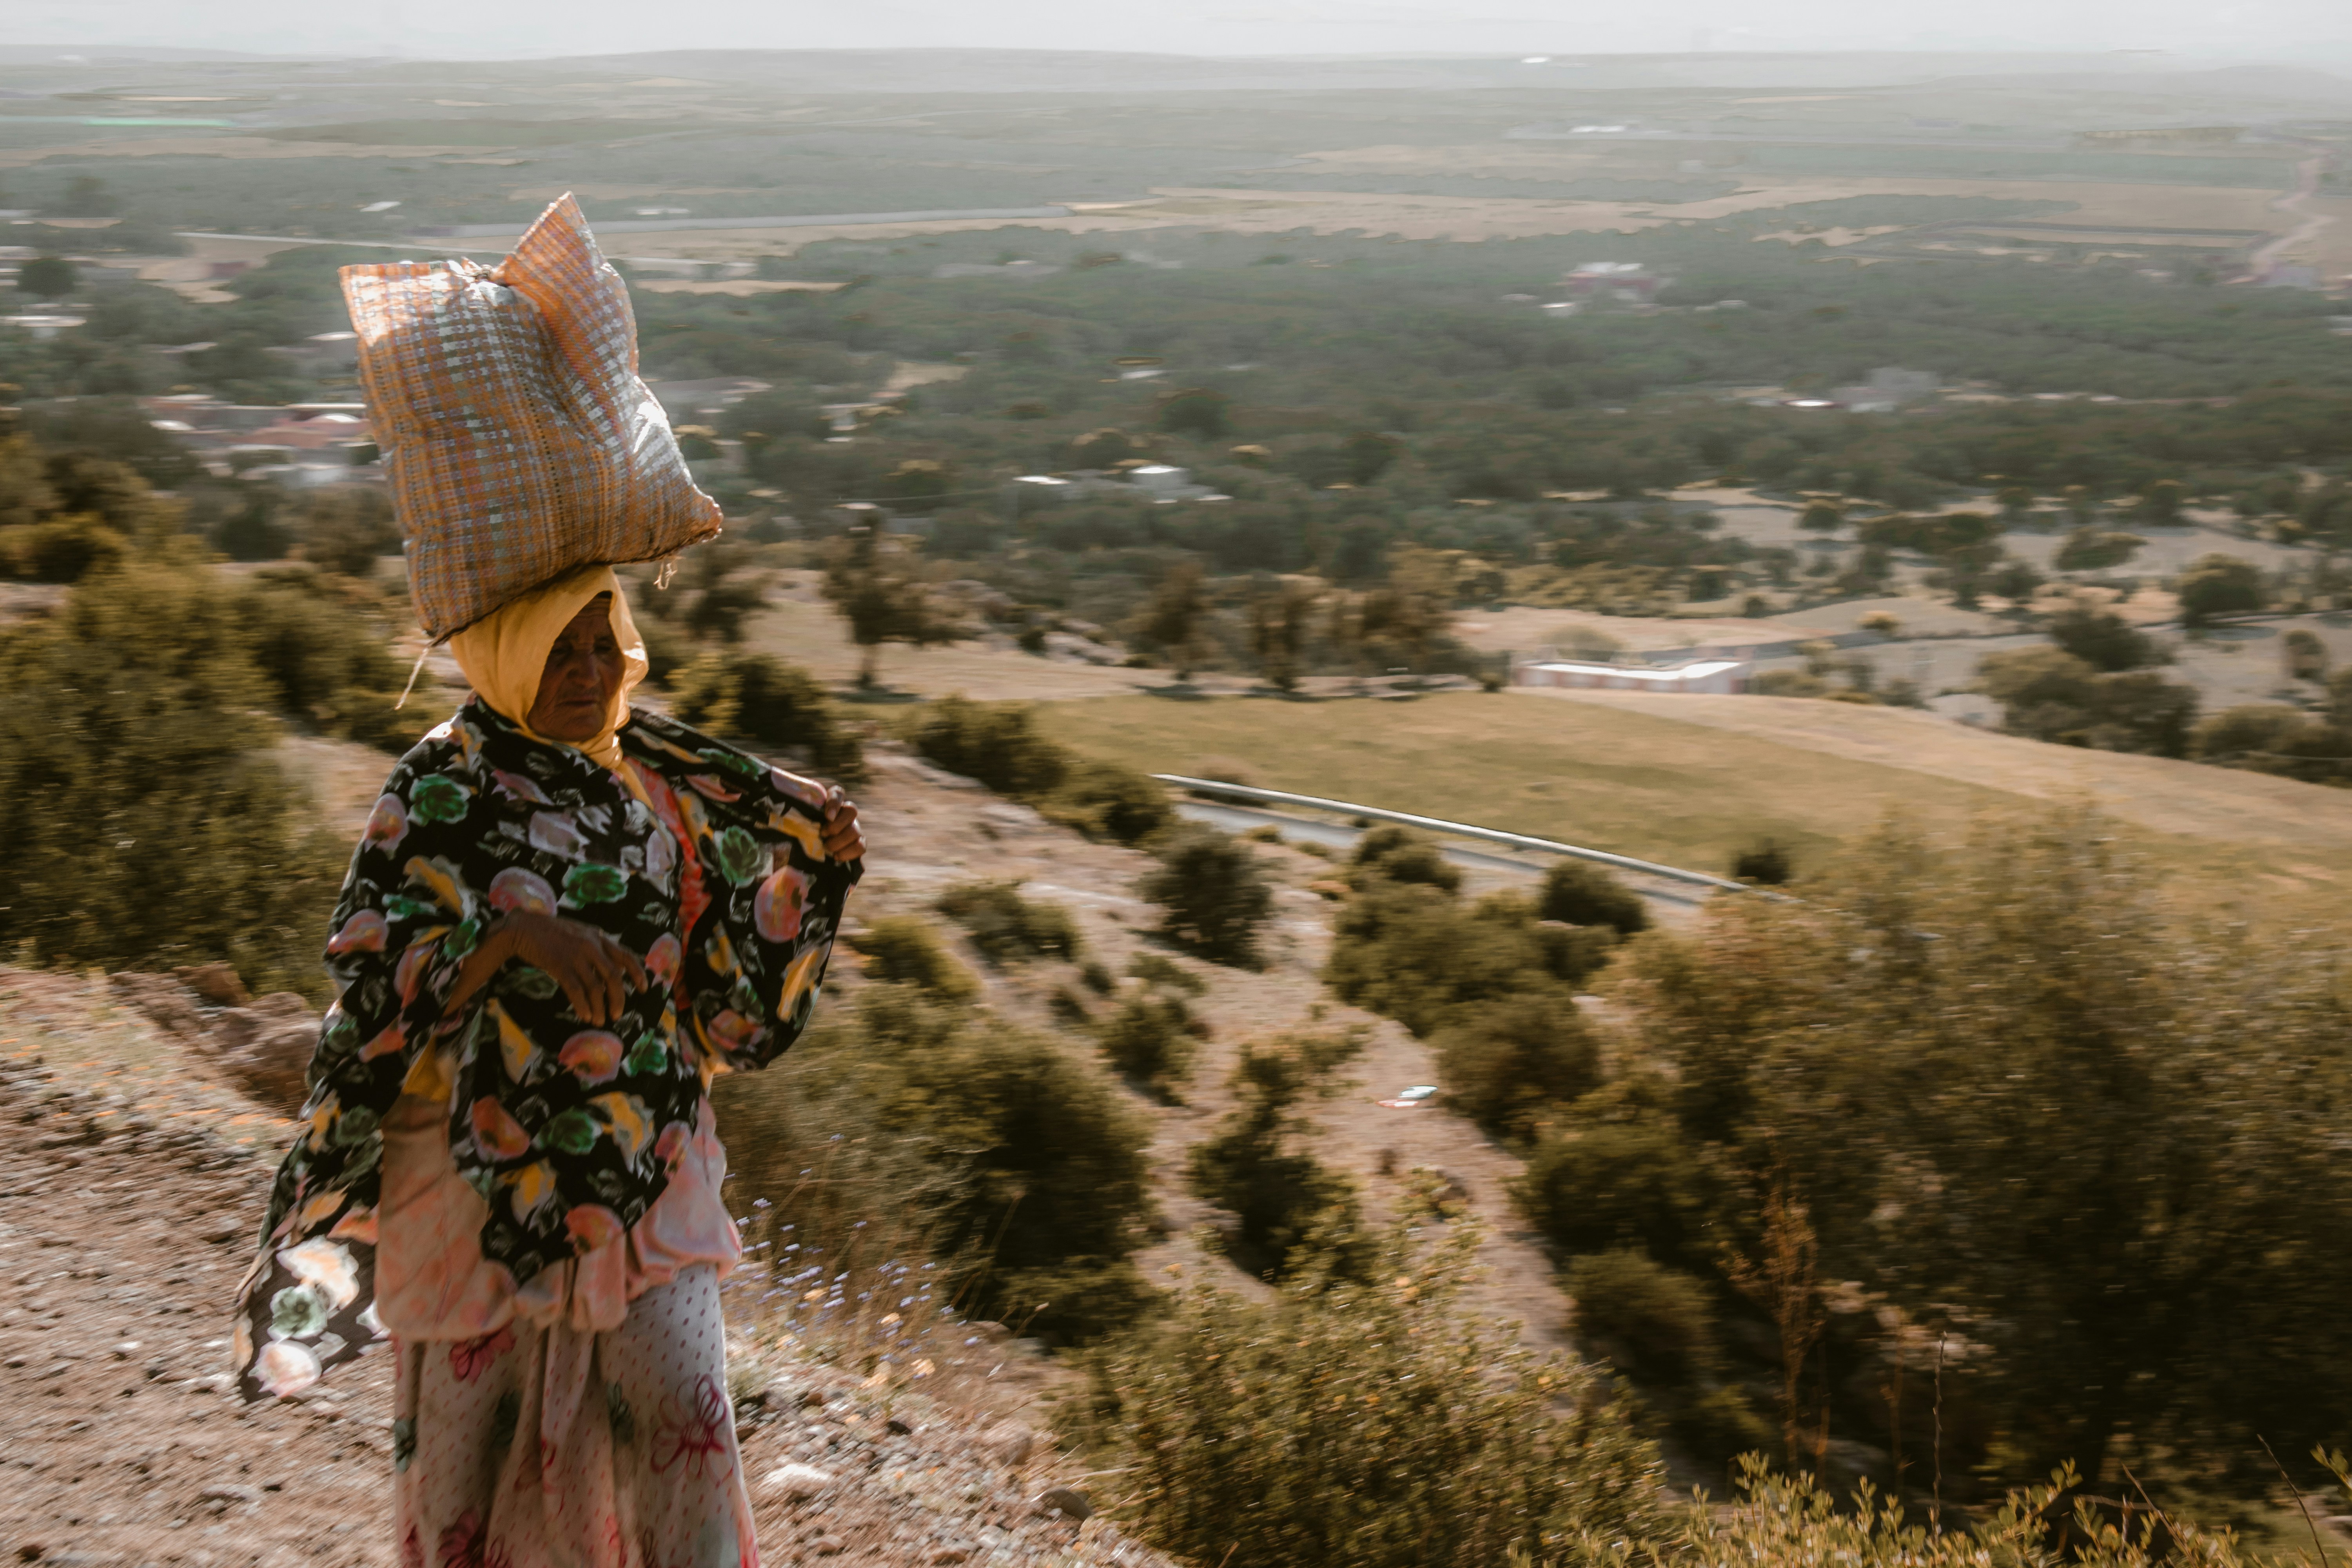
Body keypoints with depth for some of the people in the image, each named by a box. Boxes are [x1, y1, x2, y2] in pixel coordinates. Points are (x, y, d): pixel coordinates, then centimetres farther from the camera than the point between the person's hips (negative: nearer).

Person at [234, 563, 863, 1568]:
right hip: (485, 1159, -3)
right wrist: (512, 932, -33)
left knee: (678, 1408, -1)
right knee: (476, 1414, 11)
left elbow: (726, 935, 7)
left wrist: (812, 854, -10)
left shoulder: (650, 773, 3)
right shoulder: (439, 790, -10)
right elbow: (372, 977, -18)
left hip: (640, 1158, 3)